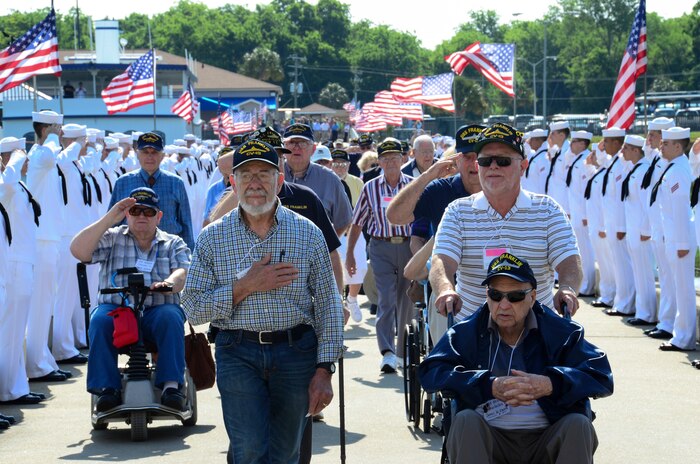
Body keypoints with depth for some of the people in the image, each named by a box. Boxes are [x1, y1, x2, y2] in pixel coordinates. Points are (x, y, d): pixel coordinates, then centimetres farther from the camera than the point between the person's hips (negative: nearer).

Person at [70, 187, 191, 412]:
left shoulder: (173, 243, 17)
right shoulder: (112, 238, 15)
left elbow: (182, 273, -1)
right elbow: (78, 250, -1)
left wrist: (169, 283, -26)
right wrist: (108, 220, -7)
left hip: (157, 310, 0)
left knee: (170, 317, -34)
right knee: (100, 320, -33)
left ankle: (172, 385, -35)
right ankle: (107, 387, -31)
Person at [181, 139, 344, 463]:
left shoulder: (308, 233, 4)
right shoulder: (212, 238, 2)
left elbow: (328, 305, 4)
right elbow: (193, 309, 0)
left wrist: (324, 369, -3)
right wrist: (244, 287, -13)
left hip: (296, 352, 1)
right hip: (239, 354, -1)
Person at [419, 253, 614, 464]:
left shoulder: (559, 331, 6)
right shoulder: (467, 333, 6)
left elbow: (601, 375, -5)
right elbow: (430, 373, -9)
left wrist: (550, 385, -23)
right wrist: (490, 386, -22)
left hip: (546, 441, 0)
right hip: (489, 440, 0)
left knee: (579, 424, -27)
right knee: (466, 420, -29)